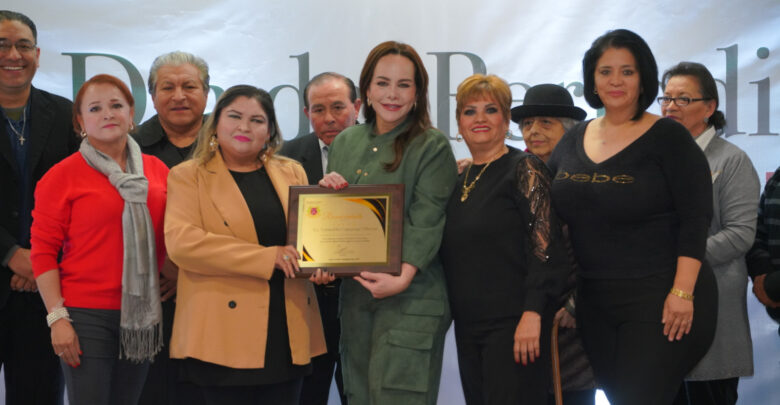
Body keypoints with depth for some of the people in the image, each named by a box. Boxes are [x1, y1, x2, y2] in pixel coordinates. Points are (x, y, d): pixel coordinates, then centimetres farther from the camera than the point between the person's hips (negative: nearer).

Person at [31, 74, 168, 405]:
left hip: (141, 314, 4)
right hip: (86, 315, -4)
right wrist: (57, 317, -11)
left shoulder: (157, 170, 9)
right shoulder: (63, 175, -4)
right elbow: (43, 250, -5)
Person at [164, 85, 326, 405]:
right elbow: (181, 241, -13)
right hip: (222, 332, -4)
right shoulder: (189, 176, 1)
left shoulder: (292, 173, 14)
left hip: (287, 334, 4)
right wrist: (266, 257, -17)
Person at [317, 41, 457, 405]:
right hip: (354, 293, 6)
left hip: (410, 298, -6)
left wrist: (404, 276, -26)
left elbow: (427, 220, -13)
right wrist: (326, 189, -2)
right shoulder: (345, 142, 13)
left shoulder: (432, 146, -3)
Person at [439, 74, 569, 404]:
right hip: (468, 327, 7)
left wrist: (532, 314, -22)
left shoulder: (524, 169, -7)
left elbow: (546, 247, -14)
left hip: (512, 323, -7)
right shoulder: (461, 180, 14)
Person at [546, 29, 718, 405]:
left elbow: (695, 219, -12)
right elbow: (546, 205, 22)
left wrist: (682, 293, -17)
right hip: (595, 301, 6)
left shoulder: (668, 137, -7)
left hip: (660, 302, -6)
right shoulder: (574, 139, 10)